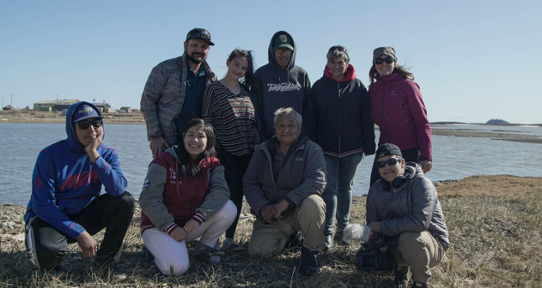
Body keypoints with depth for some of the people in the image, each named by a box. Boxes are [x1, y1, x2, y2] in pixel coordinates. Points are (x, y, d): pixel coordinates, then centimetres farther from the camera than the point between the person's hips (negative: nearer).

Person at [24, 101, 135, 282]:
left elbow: (118, 189, -24)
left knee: (125, 200, -20)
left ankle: (105, 259, -7)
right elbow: (42, 204, -19)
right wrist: (80, 233, -23)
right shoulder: (50, 156, -18)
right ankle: (47, 260, 4)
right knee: (49, 250, -36)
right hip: (49, 218, -4)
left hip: (84, 215, 4)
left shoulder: (107, 154, -6)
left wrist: (94, 156, -30)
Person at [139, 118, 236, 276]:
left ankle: (203, 248, 4)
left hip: (192, 225, 4)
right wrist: (169, 227, -23)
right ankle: (161, 247, 6)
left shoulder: (212, 164, 0)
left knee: (229, 209, -18)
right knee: (177, 267, -30)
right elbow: (148, 199, -17)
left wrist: (199, 217, -30)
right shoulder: (165, 161, -13)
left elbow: (220, 190, -17)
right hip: (159, 225, -4)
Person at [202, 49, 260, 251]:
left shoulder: (246, 90, 13)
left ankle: (229, 238, 17)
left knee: (238, 195, 6)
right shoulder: (213, 89, -1)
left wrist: (256, 142, 7)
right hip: (224, 151, -4)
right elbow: (207, 120, -3)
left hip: (246, 151, 5)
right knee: (227, 194, -7)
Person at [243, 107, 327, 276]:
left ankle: (310, 251, -10)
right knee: (256, 251, -12)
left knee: (312, 203, -37)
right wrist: (262, 206, -17)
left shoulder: (311, 150, -7)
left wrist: (286, 202, -31)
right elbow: (249, 182, 2)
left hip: (300, 211, -4)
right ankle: (288, 237, 21)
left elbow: (317, 181, -23)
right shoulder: (262, 151, 6)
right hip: (271, 217, 4)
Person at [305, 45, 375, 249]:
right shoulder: (319, 86, 3)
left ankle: (343, 229, 23)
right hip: (326, 148, -1)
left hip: (352, 148, 1)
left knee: (345, 188, 11)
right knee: (329, 189, -4)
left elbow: (367, 118, 3)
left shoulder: (358, 87, 3)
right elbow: (310, 118, 3)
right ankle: (327, 232, 1)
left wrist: (369, 146, -2)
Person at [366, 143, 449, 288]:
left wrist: (383, 226, -26)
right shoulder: (376, 189, -1)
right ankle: (402, 265, 19)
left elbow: (420, 221, -34)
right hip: (395, 241, 6)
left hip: (432, 244, -6)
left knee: (409, 239, -36)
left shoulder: (421, 184, -21)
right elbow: (372, 223, 1)